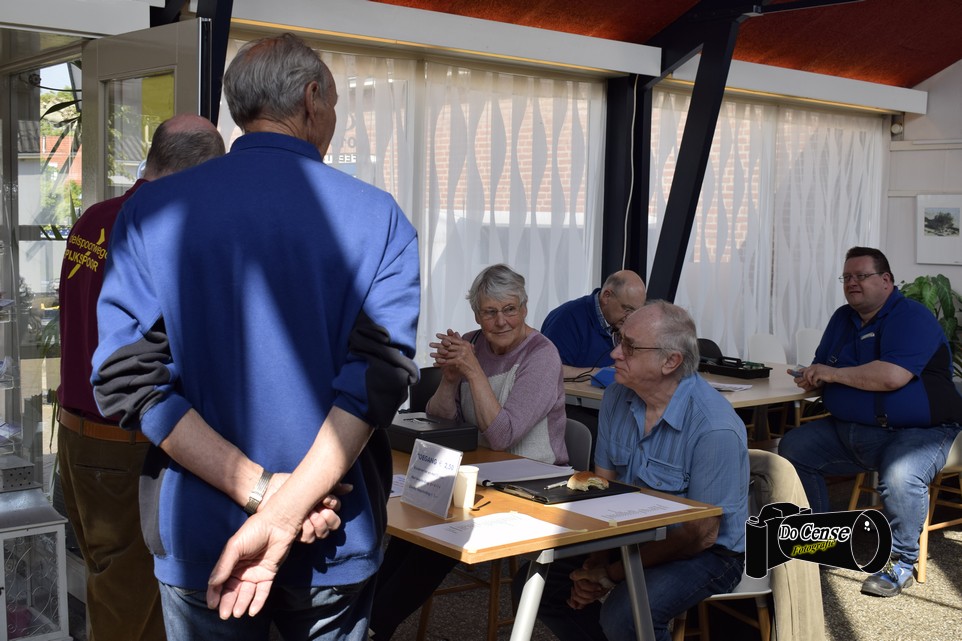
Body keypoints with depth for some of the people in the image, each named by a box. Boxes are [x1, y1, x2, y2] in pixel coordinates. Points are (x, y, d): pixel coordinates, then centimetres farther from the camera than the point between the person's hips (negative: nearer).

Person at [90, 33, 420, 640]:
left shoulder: (151, 210, -4)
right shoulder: (379, 218, -7)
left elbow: (128, 376, -13)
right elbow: (379, 373, -20)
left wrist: (260, 490, -15)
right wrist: (283, 514, -23)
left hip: (198, 540, 1)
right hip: (336, 544, 0)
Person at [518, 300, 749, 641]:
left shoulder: (715, 429, -27)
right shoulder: (617, 396, -4)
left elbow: (700, 535, -22)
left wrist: (612, 574, -20)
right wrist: (596, 561, -13)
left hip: (705, 554, -7)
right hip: (630, 538, 7)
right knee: (533, 583, -2)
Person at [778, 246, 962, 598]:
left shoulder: (911, 317, -12)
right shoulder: (843, 318, 13)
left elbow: (893, 376, -27)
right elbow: (823, 367, 19)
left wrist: (833, 374, -16)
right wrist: (813, 380, -8)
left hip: (917, 432, -8)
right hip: (846, 430, 8)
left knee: (900, 477, -36)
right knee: (792, 448, -5)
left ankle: (901, 562, -12)